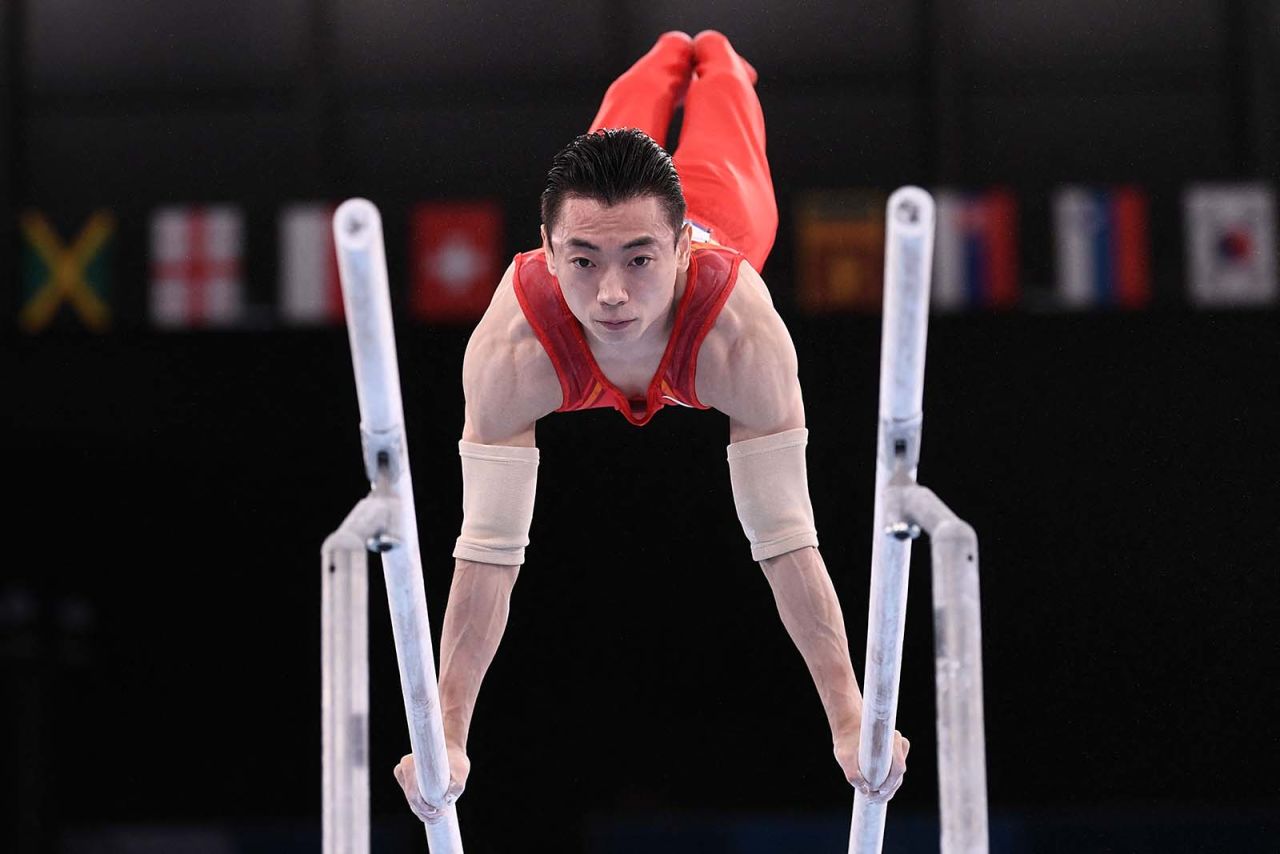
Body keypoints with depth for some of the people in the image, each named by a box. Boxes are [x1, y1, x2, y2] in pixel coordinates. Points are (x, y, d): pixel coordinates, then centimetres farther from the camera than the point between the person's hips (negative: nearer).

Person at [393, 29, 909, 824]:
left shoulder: (744, 333, -52)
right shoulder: (510, 348, -50)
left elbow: (787, 537, -47)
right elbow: (489, 549, -46)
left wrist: (851, 718, -47)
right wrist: (446, 736, -47)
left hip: (724, 219, -1)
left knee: (720, 156, 36)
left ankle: (717, 59, 68)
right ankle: (672, 54, 70)